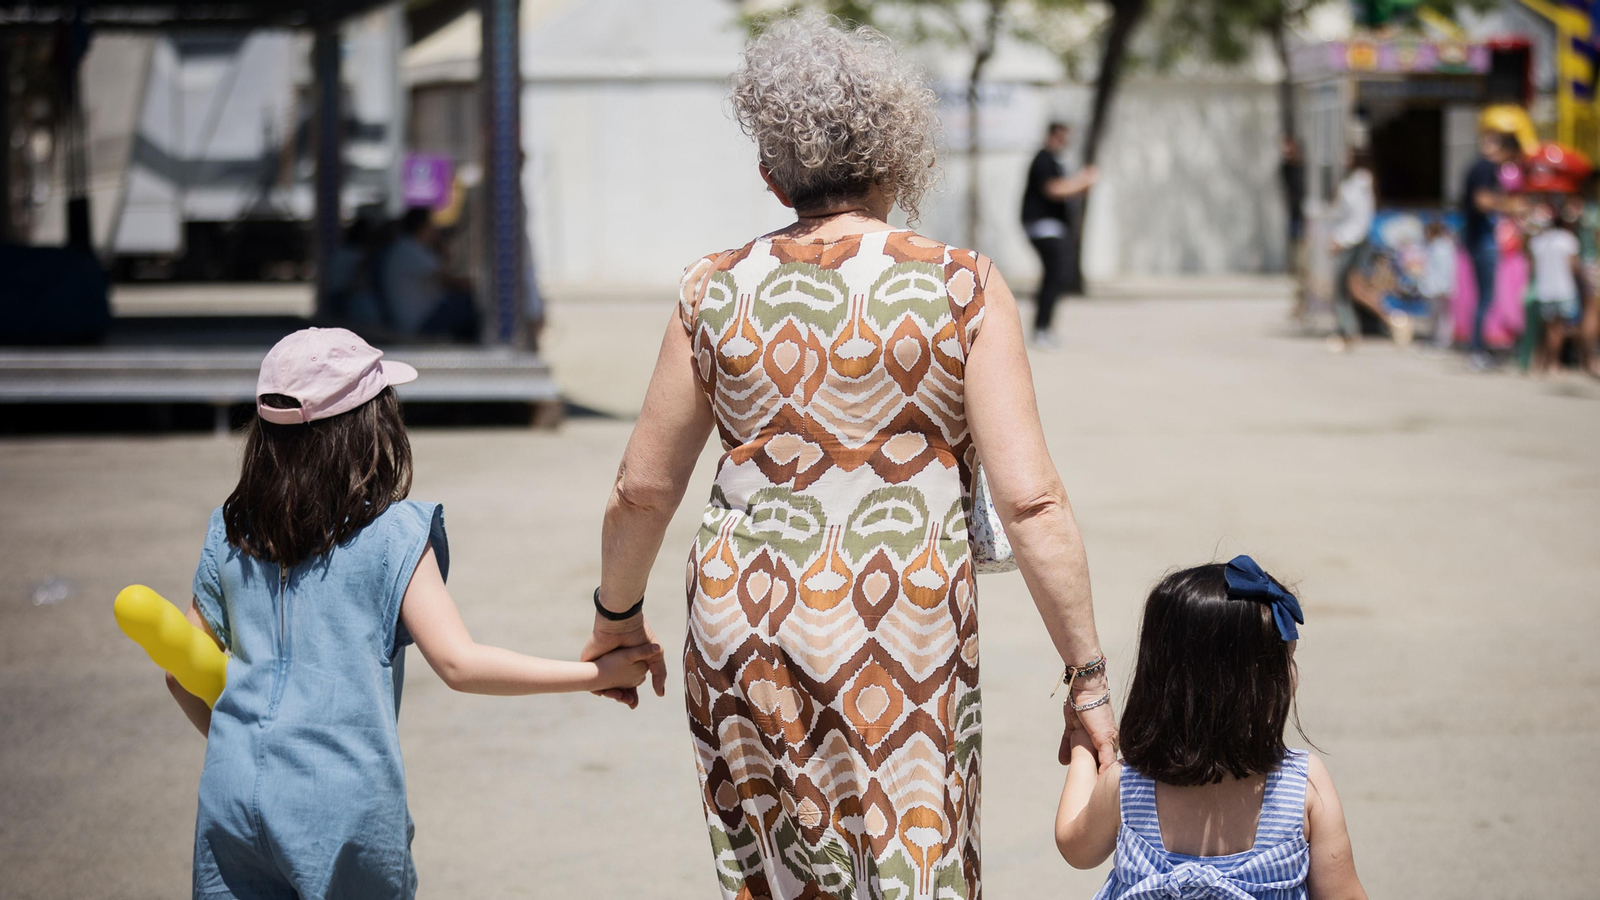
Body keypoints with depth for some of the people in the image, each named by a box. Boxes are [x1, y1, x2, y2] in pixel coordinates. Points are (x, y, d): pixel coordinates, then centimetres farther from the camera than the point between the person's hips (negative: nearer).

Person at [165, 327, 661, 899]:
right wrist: (598, 672, -7)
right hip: (344, 803, -3)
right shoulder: (393, 536, -7)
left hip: (234, 789, 3)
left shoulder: (230, 535, 6)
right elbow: (458, 664, -11)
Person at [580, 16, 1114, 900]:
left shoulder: (717, 292, 2)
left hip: (745, 625, 3)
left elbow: (643, 488, 9)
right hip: (905, 636, -2)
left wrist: (616, 615, 26)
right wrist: (1088, 677, -4)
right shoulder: (962, 288, -5)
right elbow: (1030, 501, -11)